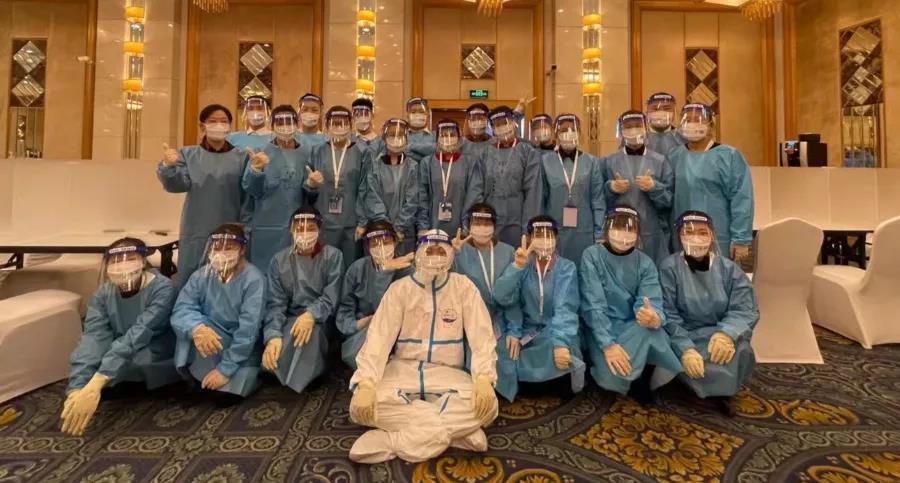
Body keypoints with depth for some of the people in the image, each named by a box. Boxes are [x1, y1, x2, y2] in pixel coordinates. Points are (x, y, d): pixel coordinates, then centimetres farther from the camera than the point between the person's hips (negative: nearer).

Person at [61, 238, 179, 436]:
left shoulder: (162, 288, -24)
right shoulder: (103, 293, -9)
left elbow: (138, 335, -34)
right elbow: (93, 336, -23)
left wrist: (95, 384, -42)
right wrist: (77, 389, -37)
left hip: (158, 361, -5)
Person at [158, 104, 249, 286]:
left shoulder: (242, 157, 3)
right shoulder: (188, 154, 8)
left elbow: (248, 196, -1)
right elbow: (178, 185, -6)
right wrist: (169, 167, -26)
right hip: (196, 234, 1)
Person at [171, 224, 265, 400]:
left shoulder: (253, 279, -20)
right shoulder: (202, 275, -5)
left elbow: (248, 329, -24)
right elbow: (181, 310, -16)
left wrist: (225, 368, -27)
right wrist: (196, 328, -39)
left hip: (244, 347, -4)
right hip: (214, 340, 4)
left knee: (227, 393, -24)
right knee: (192, 328, -26)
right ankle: (202, 375, -6)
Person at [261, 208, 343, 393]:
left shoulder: (333, 256, 0)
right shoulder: (279, 261, 6)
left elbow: (331, 297, -11)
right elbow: (275, 303, -4)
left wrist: (311, 315, -33)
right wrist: (273, 335, -24)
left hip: (322, 321, -2)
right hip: (290, 321, 2)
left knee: (311, 332, -35)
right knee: (277, 348, -30)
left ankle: (289, 387, -18)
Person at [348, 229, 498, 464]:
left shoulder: (463, 287, -1)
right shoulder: (399, 288, -1)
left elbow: (481, 335, -9)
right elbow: (379, 336, -11)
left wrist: (483, 379, -27)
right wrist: (366, 384, -27)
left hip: (447, 373, 0)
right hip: (403, 369, 1)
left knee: (486, 405, -28)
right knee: (361, 405, -28)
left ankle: (391, 442, -22)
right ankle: (455, 430, -19)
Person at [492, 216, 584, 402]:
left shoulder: (566, 268, -4)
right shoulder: (524, 265, 2)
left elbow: (565, 308, -19)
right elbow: (503, 298, -14)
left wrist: (560, 343, -35)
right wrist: (517, 266, -29)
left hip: (556, 331, -2)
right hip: (527, 331, 3)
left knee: (557, 353, -37)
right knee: (500, 350, -26)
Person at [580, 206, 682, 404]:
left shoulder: (645, 263, 3)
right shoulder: (592, 256, -6)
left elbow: (652, 303, -11)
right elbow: (593, 305, -15)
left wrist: (655, 317, -37)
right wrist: (608, 343, -27)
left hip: (635, 328, 3)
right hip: (602, 329, -3)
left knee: (651, 329, -32)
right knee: (612, 376, -30)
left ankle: (641, 380, -1)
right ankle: (633, 378, 8)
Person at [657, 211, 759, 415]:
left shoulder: (729, 268, 2)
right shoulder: (669, 268, -7)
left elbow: (746, 309, -5)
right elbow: (668, 315, -12)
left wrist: (726, 333, -27)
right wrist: (685, 349, -27)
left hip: (718, 336, 3)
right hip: (684, 337, -2)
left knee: (738, 351, -27)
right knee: (693, 365, -30)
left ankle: (720, 389, 2)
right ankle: (719, 390, 2)